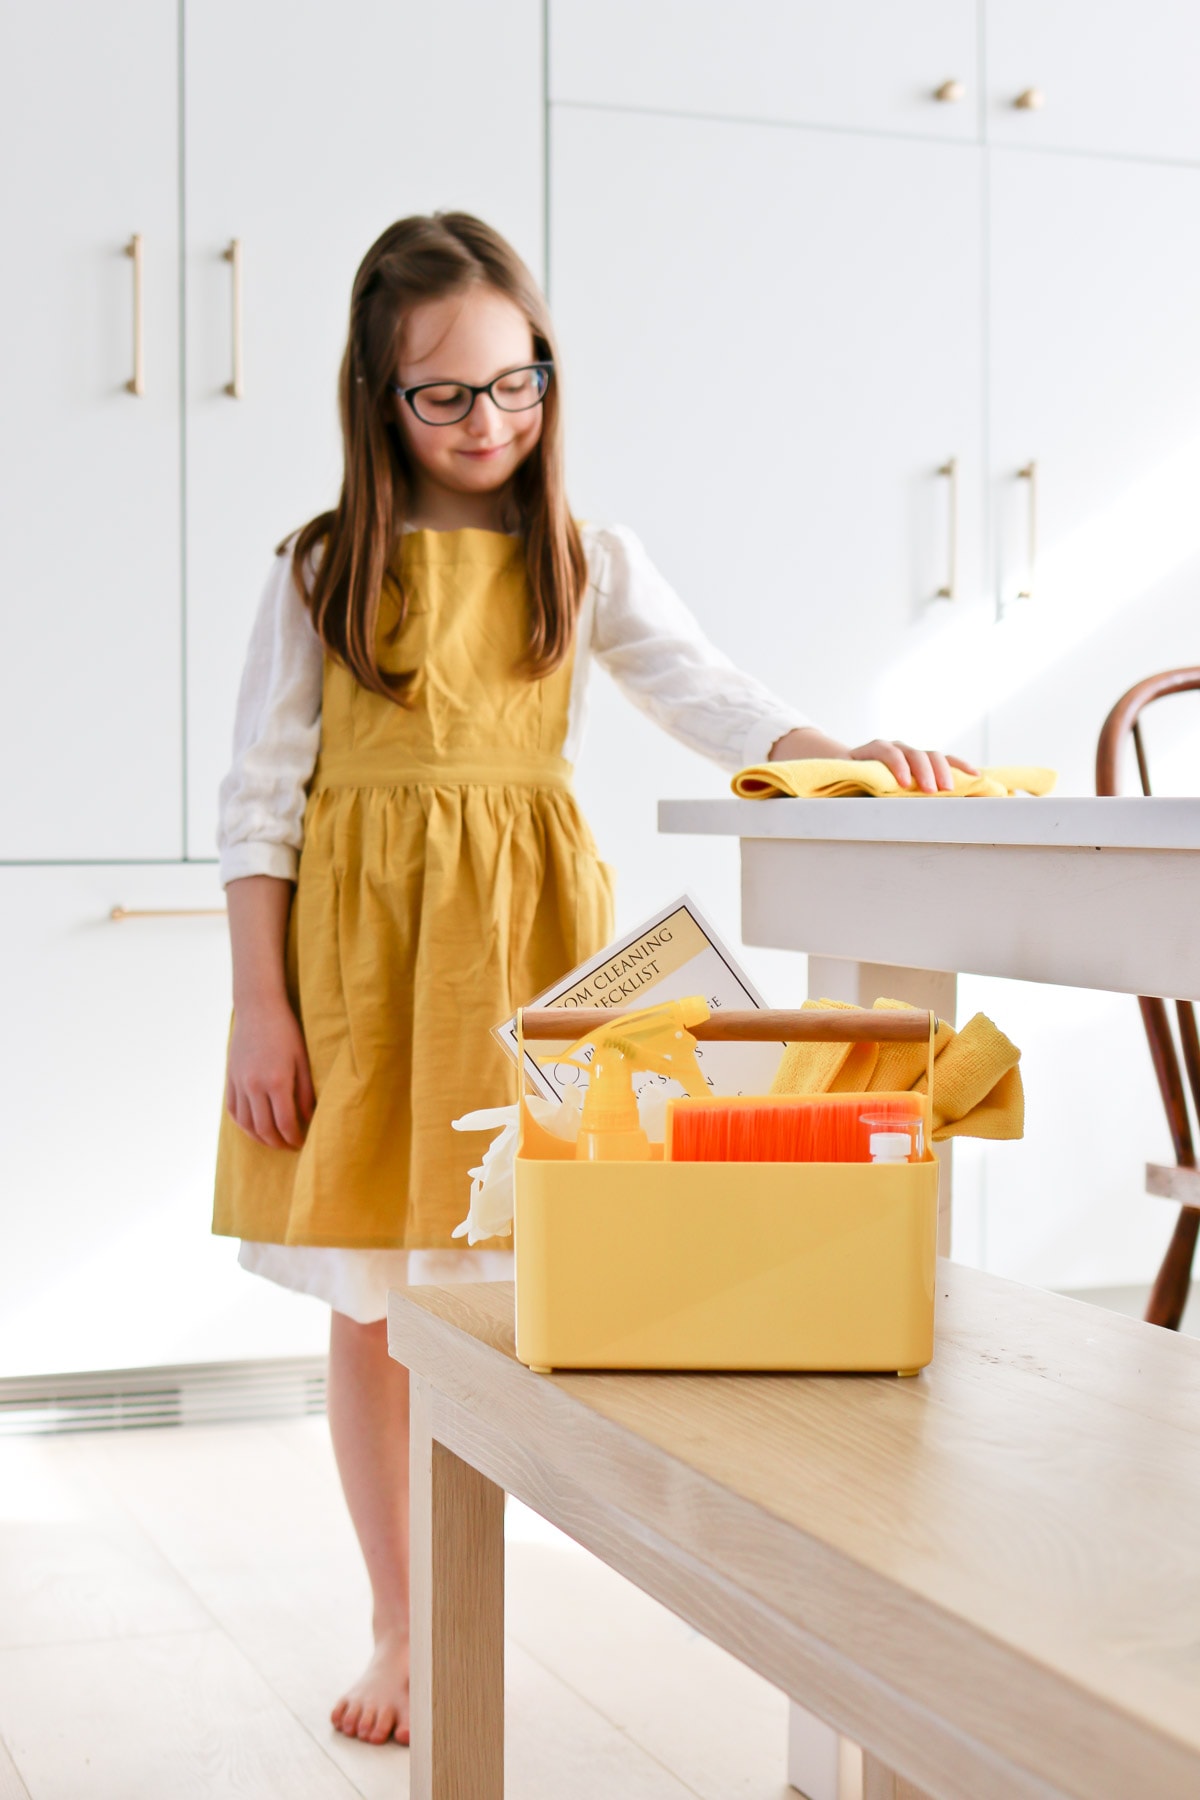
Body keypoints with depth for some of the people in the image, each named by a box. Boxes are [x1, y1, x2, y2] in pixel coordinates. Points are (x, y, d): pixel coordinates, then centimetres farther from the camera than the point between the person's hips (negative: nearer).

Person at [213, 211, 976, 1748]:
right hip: (356, 944, 0)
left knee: (519, 1284, -2)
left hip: (525, 931, 0)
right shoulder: (323, 571, 4)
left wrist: (840, 756, -27)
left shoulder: (589, 566, 7)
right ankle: (400, 1629, 20)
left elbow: (711, 699, -7)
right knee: (368, 1303, 5)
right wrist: (260, 1005, -5)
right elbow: (259, 798, 2)